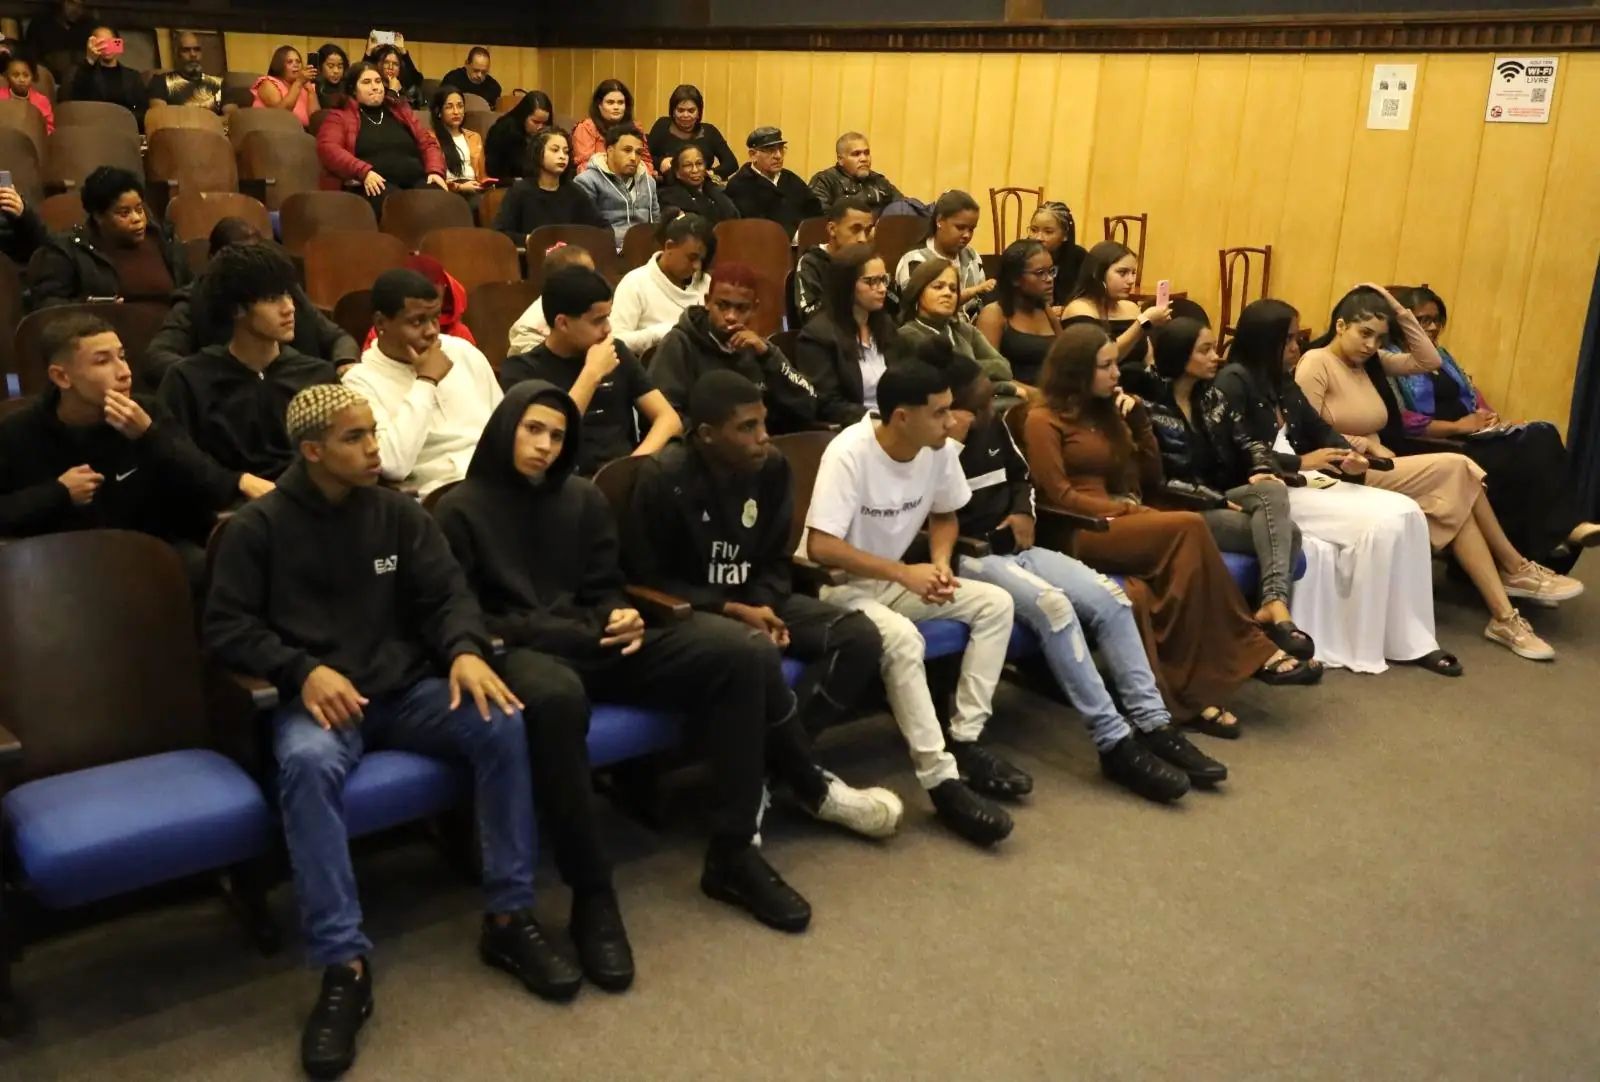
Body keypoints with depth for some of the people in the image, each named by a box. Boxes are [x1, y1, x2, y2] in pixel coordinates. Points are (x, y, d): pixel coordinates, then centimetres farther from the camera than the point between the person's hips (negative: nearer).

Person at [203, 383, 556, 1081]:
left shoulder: (400, 514, 9)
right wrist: (304, 669, -19)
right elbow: (224, 628, -2)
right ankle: (344, 967, -34)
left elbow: (447, 593, 4)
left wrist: (465, 650, -19)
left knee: (502, 724, -24)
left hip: (408, 687, 3)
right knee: (307, 763, -38)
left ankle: (509, 919, -13)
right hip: (317, 696, -3)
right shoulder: (258, 528, 0)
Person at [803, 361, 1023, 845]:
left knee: (996, 603, -8)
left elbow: (945, 515, 12)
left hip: (894, 580, 7)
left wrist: (940, 561, -10)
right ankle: (943, 781, -26)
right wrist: (905, 573, -25)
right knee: (903, 639, -35)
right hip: (836, 586, -7)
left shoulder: (940, 450, -7)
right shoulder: (849, 453, -25)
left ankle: (965, 741, -6)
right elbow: (820, 547, -29)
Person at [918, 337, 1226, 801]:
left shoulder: (994, 427, 11)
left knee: (1108, 596, -13)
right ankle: (1115, 744, -30)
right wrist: (949, 446, -24)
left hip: (1013, 546, 8)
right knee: (1051, 603, -33)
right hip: (968, 557, -8)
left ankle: (1153, 725, -11)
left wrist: (1023, 511, 7)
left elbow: (1023, 476, 29)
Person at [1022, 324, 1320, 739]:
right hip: (1079, 534, -7)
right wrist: (1126, 511, -14)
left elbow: (1150, 478, 21)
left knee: (1183, 558, -29)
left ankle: (1191, 693, -33)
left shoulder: (1105, 411, 22)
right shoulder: (1043, 420, -1)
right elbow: (1059, 496, -11)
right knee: (1188, 527, -29)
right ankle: (1251, 651, -21)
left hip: (1119, 525, 7)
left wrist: (1139, 422, 9)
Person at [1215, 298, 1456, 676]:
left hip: (1306, 482, 9)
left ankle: (1409, 639, -7)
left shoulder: (1282, 382, 20)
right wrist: (1300, 462, -16)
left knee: (1405, 513, -10)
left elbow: (1319, 428, 23)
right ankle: (1366, 644, -10)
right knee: (1380, 523, -22)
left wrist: (1348, 454, 1)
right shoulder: (1233, 381, -7)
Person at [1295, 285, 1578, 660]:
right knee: (1455, 468, -20)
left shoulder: (1371, 361, 14)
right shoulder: (1315, 364, -9)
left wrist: (1400, 313, 5)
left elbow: (1428, 362, 12)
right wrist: (1367, 445, -14)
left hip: (1374, 470, 8)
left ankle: (1504, 616, -14)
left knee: (1454, 501, -18)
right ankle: (1516, 568, -6)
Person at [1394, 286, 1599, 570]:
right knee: (1516, 459, -29)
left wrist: (1489, 416, -3)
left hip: (1473, 436, 8)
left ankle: (1565, 526, -29)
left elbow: (1472, 394, 21)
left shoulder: (1442, 356, 24)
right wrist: (1457, 426, -18)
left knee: (1542, 435, -20)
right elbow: (1400, 422, -18)